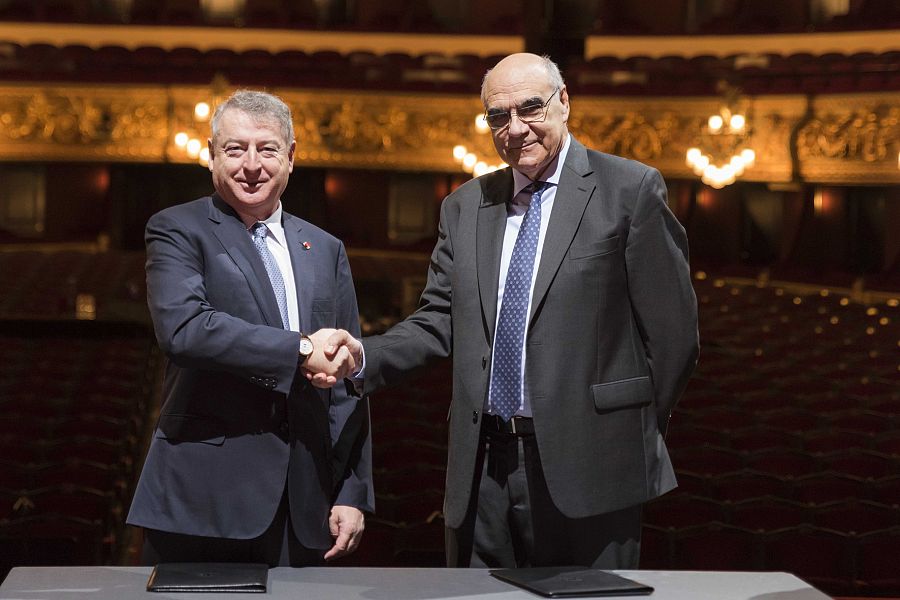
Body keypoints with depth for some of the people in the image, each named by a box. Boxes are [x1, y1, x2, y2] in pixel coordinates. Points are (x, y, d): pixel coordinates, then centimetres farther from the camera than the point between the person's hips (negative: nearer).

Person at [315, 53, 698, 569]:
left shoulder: (630, 190, -3)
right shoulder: (466, 207, 13)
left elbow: (672, 329, -2)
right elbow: (440, 322, 9)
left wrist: (641, 432, 1)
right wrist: (365, 356, -8)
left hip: (586, 466, -4)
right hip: (485, 465, 5)